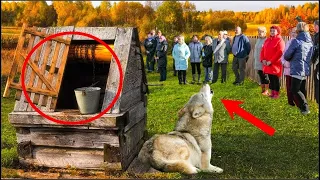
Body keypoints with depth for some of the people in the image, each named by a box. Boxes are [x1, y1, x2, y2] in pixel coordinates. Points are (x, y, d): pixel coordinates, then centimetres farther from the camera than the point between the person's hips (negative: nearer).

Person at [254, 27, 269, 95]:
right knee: (261, 76, 13)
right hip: (258, 62, 8)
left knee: (265, 76, -2)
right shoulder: (258, 39, 14)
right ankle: (262, 89, 21)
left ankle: (266, 91, 4)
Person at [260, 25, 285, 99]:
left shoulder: (279, 40, -8)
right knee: (270, 79, 13)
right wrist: (263, 59, -3)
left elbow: (279, 52, -17)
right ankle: (272, 93, 22)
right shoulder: (267, 40, 15)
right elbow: (263, 50, 14)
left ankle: (276, 94, 8)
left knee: (276, 79, 0)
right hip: (267, 64, 7)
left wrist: (271, 61, -20)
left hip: (275, 64, -7)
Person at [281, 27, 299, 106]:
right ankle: (291, 102, 23)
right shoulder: (288, 42, 15)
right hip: (287, 68, 6)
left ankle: (298, 104, 1)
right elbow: (284, 53, 18)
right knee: (289, 86, 12)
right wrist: (283, 62, 2)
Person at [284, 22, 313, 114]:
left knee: (295, 90, -2)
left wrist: (291, 59, 16)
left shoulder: (296, 41, -13)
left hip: (297, 70, -8)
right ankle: (302, 107, 25)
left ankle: (305, 108, -5)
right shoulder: (310, 41, 10)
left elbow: (287, 56, -5)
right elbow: (312, 56, 17)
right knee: (302, 89, 17)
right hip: (306, 70, 8)